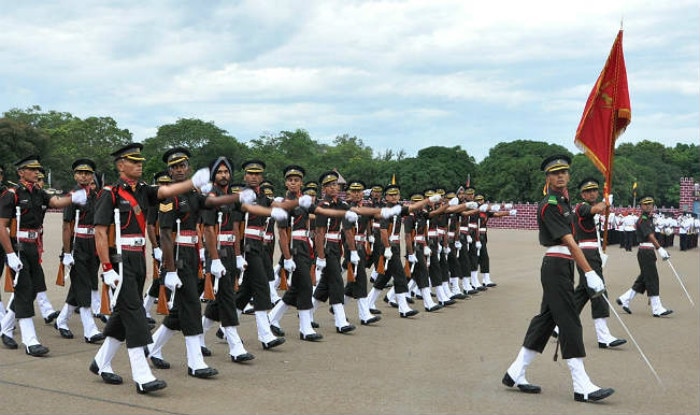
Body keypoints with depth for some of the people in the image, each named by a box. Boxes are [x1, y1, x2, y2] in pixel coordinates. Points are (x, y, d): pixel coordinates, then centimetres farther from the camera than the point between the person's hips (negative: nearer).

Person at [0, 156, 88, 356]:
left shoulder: (39, 193, 10)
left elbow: (56, 202, -8)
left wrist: (73, 198, -28)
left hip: (34, 250, 7)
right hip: (18, 250, -7)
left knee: (32, 289, 13)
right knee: (24, 292, -5)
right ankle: (30, 342, -1)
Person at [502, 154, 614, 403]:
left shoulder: (563, 198, 12)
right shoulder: (549, 206, -15)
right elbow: (569, 241, -23)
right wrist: (590, 273, -27)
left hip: (563, 266, 10)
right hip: (556, 266, -10)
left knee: (546, 318, 11)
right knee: (569, 323, -9)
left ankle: (515, 374, 18)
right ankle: (582, 387, -7)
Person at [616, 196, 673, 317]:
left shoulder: (649, 219, 18)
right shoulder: (642, 219, -12)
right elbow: (649, 236, -25)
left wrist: (661, 250, 14)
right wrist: (660, 249, -34)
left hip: (648, 253, 10)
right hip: (645, 252, -10)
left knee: (644, 279, 13)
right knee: (652, 279, -7)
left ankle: (624, 299, 20)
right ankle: (657, 309, -4)